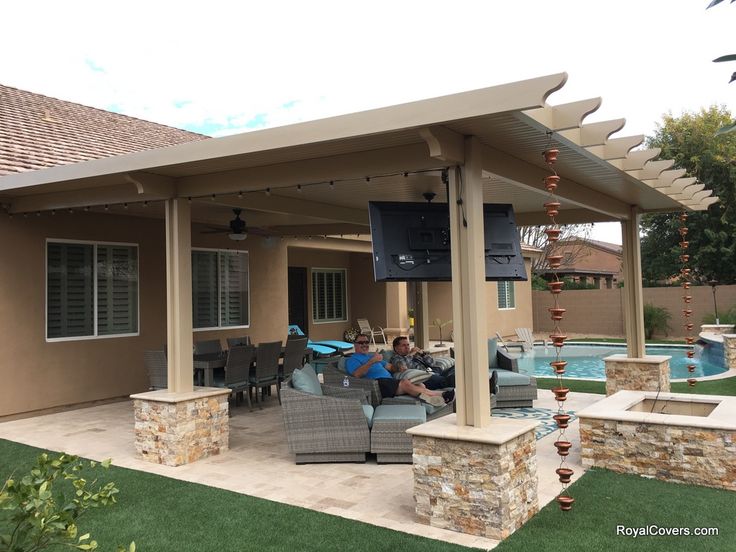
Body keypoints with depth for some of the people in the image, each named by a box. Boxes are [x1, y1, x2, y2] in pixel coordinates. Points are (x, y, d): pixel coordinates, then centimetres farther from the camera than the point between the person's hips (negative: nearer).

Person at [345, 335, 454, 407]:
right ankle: (439, 395, -44)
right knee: (405, 383, -33)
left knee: (420, 385, -20)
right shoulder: (352, 360, 13)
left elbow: (389, 366, 31)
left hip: (391, 382, 8)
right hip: (378, 383, -8)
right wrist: (372, 361, -18)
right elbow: (357, 374, -9)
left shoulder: (372, 355, 38)